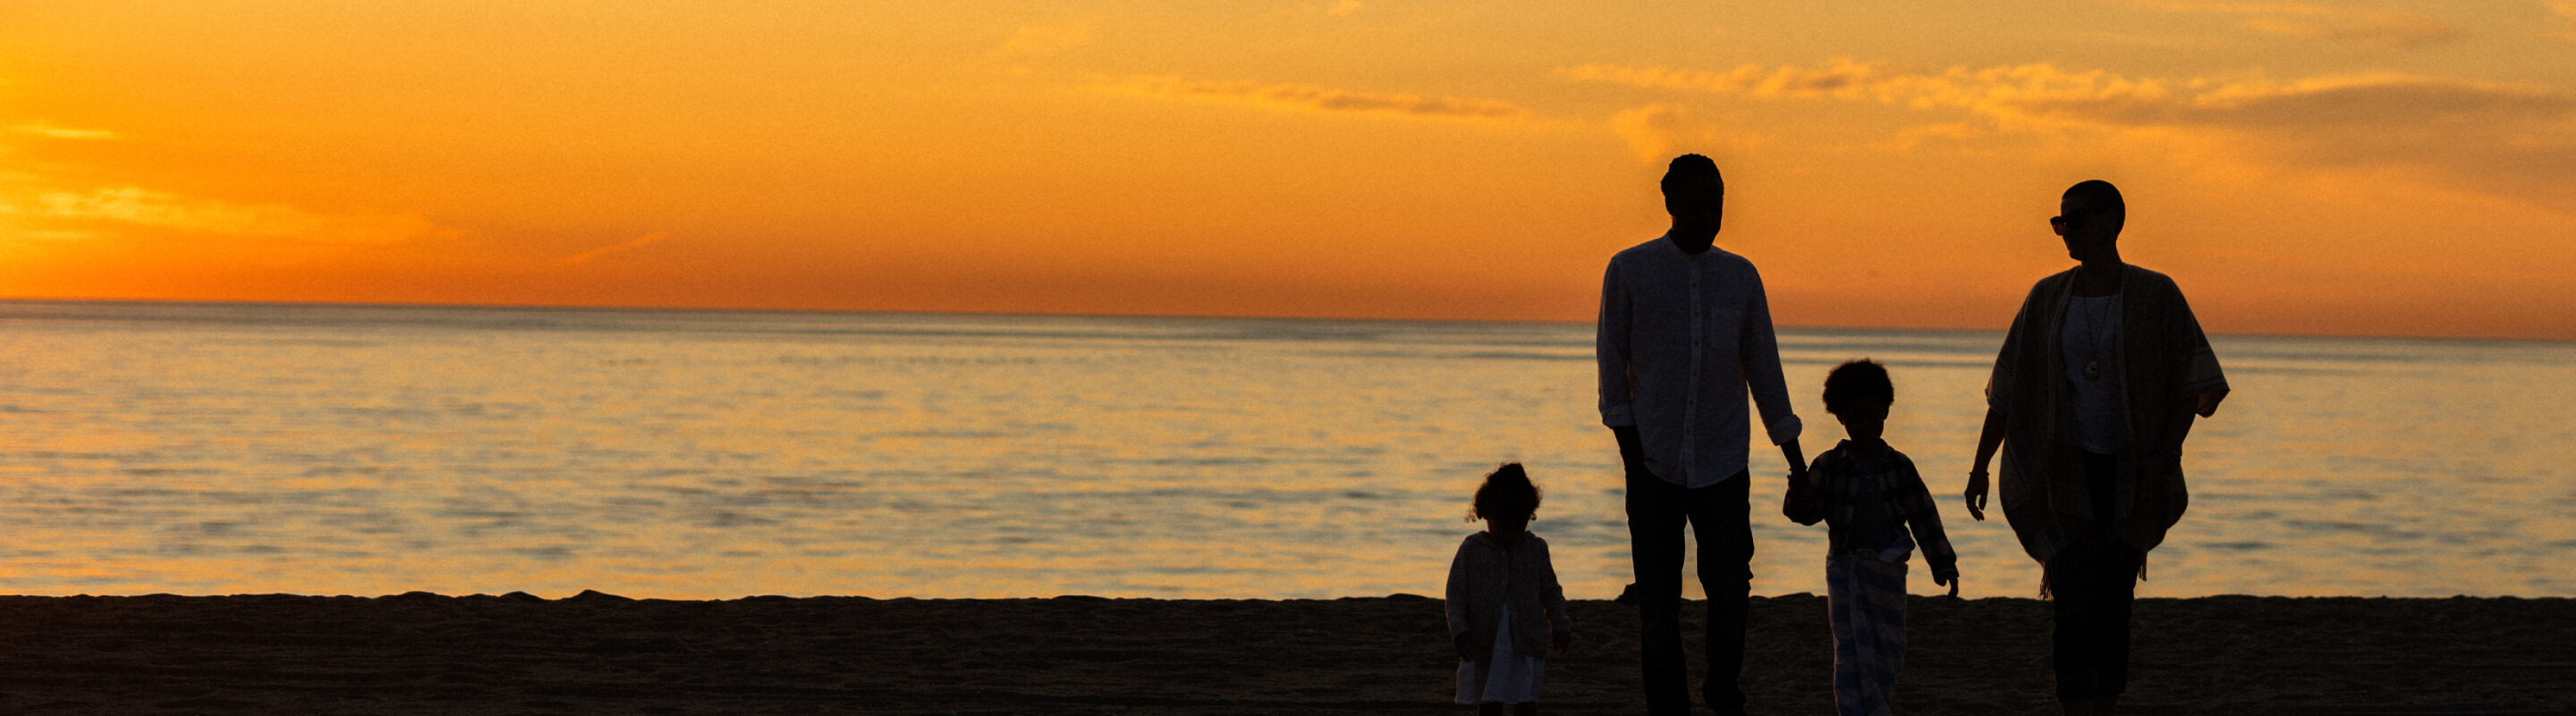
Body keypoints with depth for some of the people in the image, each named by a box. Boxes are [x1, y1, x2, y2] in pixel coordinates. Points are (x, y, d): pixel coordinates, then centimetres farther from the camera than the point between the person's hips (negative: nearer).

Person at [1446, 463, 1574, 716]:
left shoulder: (1536, 549, 7)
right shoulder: (1471, 550, 1)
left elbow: (1550, 592, 16)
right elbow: (1456, 595, 0)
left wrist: (1559, 626, 3)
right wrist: (1459, 630, -15)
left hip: (1526, 645, 1)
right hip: (1483, 645, -1)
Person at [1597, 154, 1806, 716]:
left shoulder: (1741, 276, 6)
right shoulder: (1630, 270, -1)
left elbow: (1763, 366, 12)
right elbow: (1612, 355, 5)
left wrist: (1793, 454, 10)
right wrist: (1625, 435, -3)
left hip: (1723, 460, 1)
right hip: (1654, 461, -1)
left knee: (1731, 585, -4)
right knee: (1657, 603, -2)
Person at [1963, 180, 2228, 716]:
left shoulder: (2156, 295, -6)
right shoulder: (2047, 298, 1)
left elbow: (2193, 383, -5)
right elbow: (2008, 389, 6)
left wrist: (2166, 456, -17)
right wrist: (1979, 467, 2)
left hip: (2130, 475, 0)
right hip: (2067, 471, 0)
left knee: (2114, 605, 6)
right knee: (2075, 608, -11)